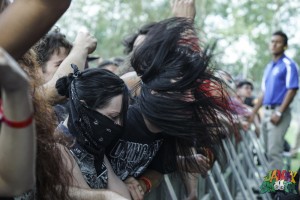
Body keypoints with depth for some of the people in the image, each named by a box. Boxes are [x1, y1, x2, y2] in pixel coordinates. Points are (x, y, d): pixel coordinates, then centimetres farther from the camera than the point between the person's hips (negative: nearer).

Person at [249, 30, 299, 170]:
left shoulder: (289, 65, -5)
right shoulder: (269, 67, 18)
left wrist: (279, 113, -19)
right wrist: (253, 113, 17)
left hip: (278, 112, -8)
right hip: (266, 112, 8)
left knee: (274, 151, -13)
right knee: (269, 152, 10)